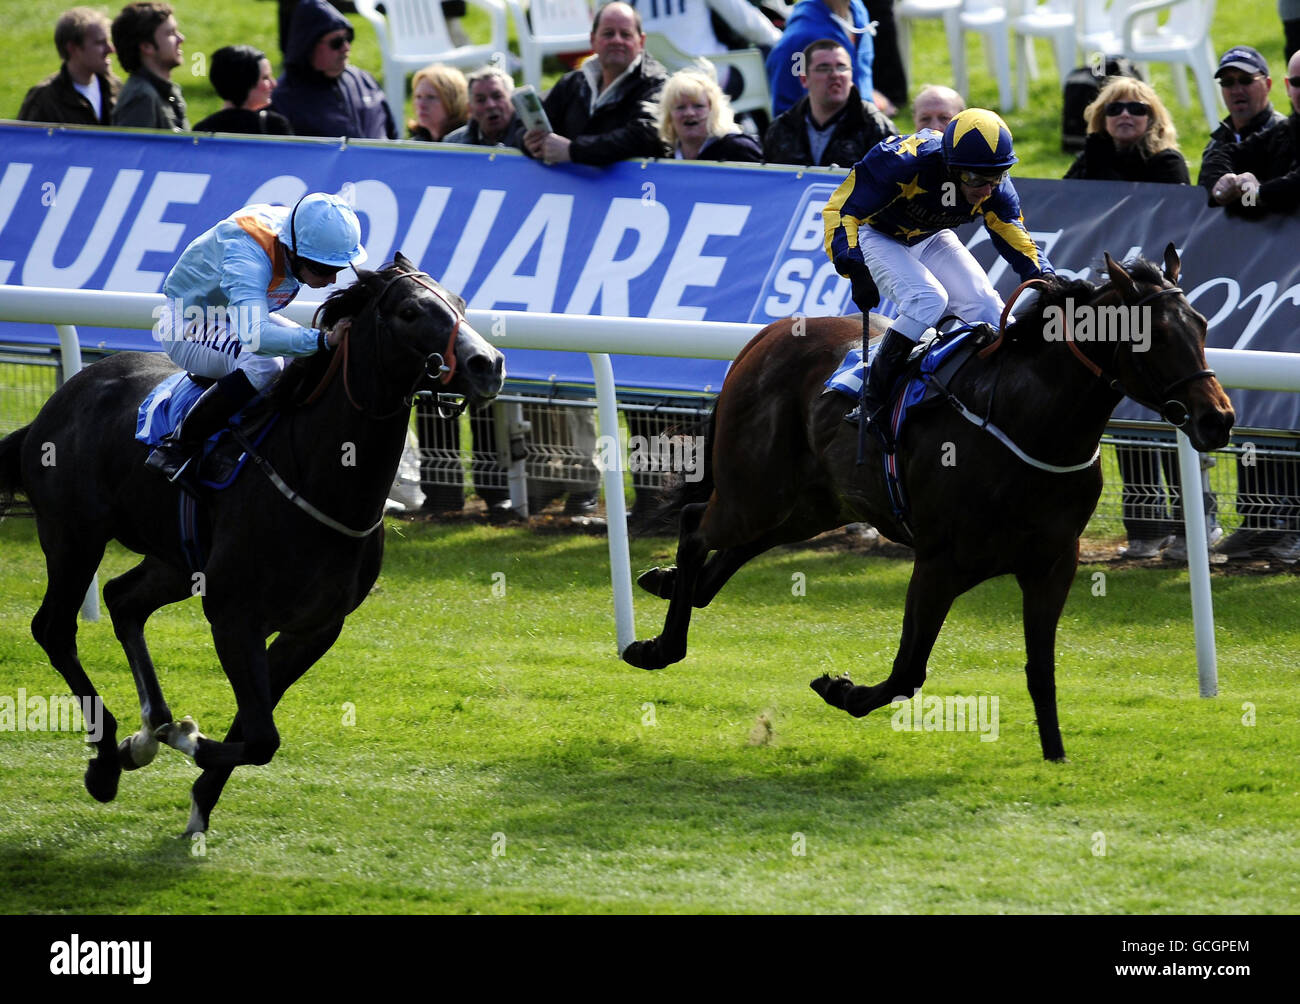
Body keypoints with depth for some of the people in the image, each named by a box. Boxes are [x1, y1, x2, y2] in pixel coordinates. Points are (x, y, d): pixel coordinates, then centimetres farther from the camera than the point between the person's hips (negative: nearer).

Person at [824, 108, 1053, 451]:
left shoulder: (995, 191, -20)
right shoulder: (904, 162, -37)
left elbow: (1019, 243, -7)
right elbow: (842, 210, -29)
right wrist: (856, 268, -38)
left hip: (930, 240, 6)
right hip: (878, 236, -6)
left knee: (985, 307, -10)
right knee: (927, 299, -30)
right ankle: (872, 402, -20)